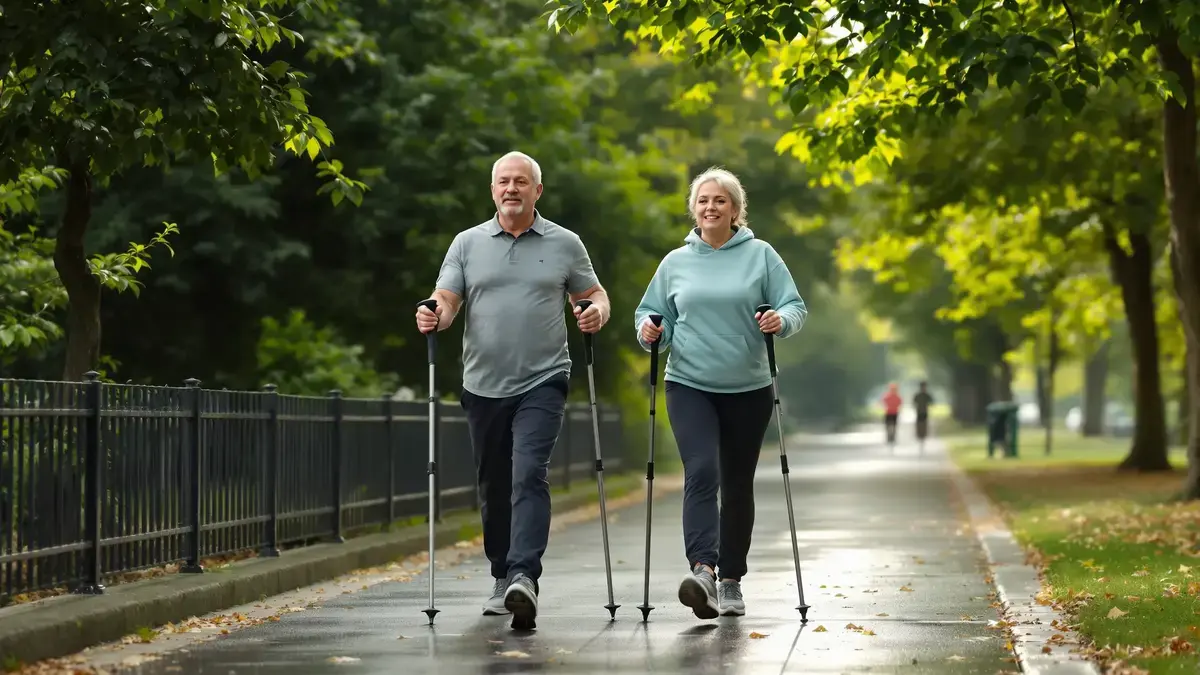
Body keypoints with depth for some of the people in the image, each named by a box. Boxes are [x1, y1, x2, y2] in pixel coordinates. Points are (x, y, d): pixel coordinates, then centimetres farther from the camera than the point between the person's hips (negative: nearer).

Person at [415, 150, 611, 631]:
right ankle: (502, 579, 25)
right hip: (484, 386, 3)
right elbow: (446, 298, 1)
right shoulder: (468, 244, 8)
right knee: (493, 487, 11)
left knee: (529, 477, -18)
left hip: (542, 382, -3)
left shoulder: (565, 244, 5)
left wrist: (598, 312, -11)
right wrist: (434, 317, -22)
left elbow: (593, 293, 11)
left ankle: (524, 576, -27)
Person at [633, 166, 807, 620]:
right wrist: (649, 331, -9)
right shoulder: (676, 263, 8)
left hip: (748, 390, 1)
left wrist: (782, 320, -22)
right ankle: (702, 570, -33)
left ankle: (731, 581, 19)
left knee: (737, 485, 9)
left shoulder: (760, 256, 3)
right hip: (689, 385, -1)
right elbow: (652, 313, 13)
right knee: (701, 472, -20)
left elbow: (795, 306, 0)